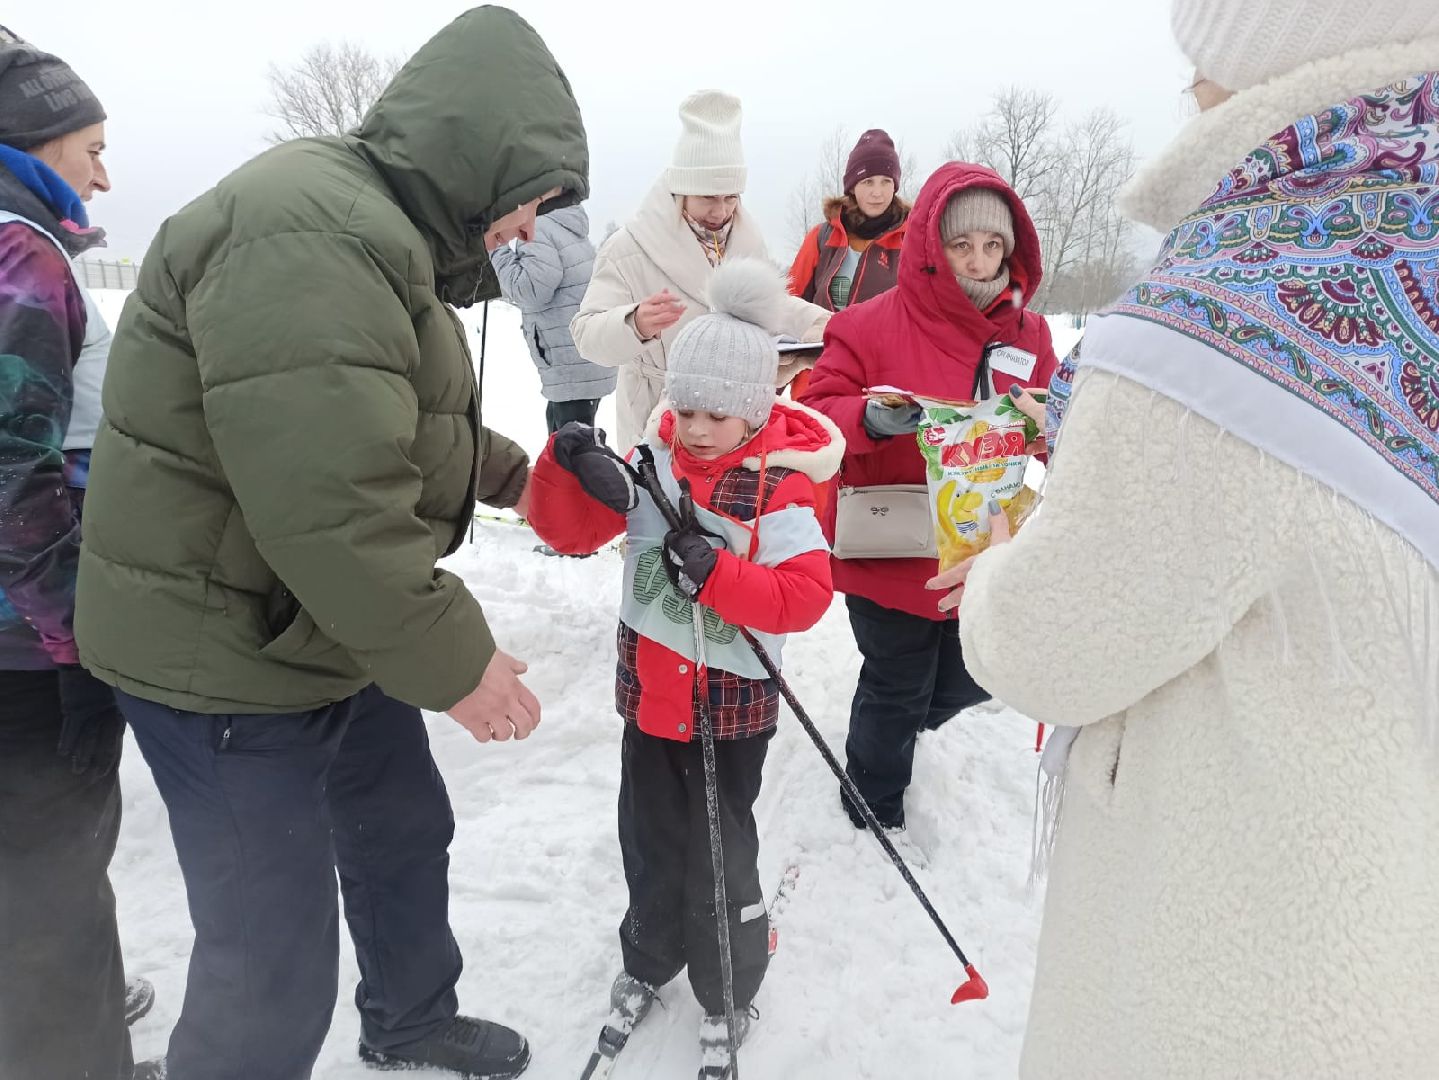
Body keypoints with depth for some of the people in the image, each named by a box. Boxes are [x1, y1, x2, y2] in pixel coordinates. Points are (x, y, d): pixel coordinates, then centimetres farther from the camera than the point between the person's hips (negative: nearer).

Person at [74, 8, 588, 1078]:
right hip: (229, 658, -11)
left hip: (335, 628, 11)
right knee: (276, 974, 1)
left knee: (403, 831, 26)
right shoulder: (309, 238, -26)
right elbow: (328, 506, -32)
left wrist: (511, 473, 12)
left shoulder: (376, 230, 10)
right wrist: (455, 664, -22)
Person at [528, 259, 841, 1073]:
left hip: (732, 704, -4)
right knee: (650, 842, 20)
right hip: (650, 691, 4)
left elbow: (806, 595, -21)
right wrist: (574, 471, -25)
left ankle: (727, 991, 34)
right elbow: (567, 529, -6)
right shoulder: (649, 466, -4)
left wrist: (717, 574, -32)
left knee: (720, 855, 9)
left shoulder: (780, 490, -14)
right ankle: (649, 958, 46)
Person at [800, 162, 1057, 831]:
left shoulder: (1028, 334, 3)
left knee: (965, 685, 22)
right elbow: (818, 411, -13)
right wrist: (869, 420, -34)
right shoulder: (872, 325, -13)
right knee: (898, 688, 11)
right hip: (892, 551, -5)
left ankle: (892, 731, 56)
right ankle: (875, 812, 39)